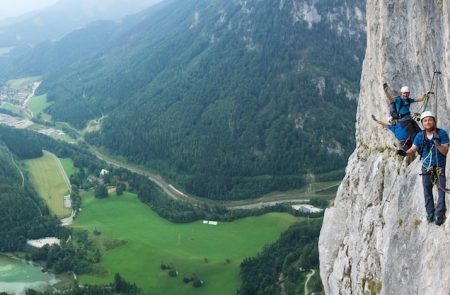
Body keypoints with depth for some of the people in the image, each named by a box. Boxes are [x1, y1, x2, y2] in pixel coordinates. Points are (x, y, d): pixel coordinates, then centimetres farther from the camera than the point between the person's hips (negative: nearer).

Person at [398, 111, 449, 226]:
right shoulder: (420, 136, -4)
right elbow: (413, 149, -10)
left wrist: (438, 144, -36)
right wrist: (405, 153, -32)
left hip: (440, 167, -2)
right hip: (426, 168, 3)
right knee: (427, 191, 10)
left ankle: (439, 215, 7)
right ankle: (430, 213, 23)